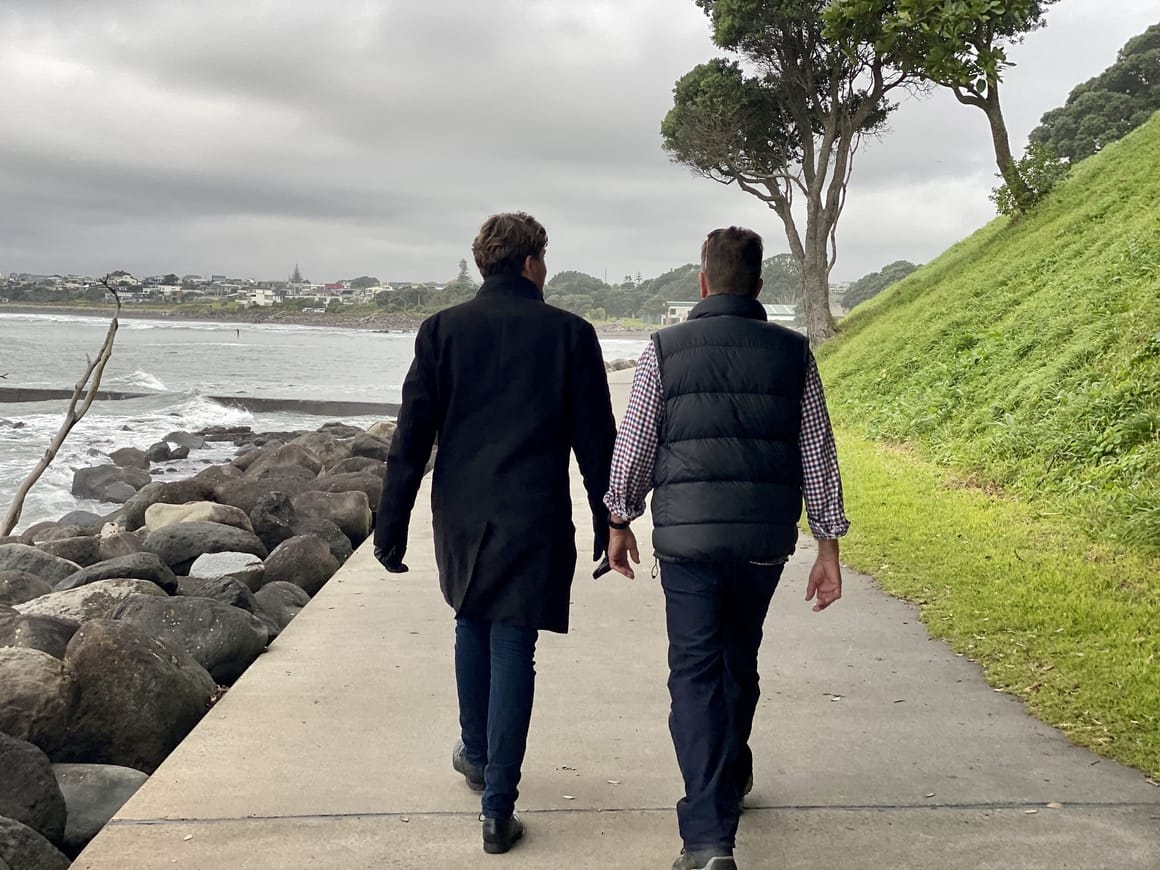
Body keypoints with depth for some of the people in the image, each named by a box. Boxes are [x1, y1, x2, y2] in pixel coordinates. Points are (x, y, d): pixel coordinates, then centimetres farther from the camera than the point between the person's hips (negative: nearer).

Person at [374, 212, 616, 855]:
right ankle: (498, 807, 5)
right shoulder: (570, 333, -2)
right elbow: (595, 438, -1)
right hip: (534, 519, -2)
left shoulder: (442, 330, 0)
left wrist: (391, 523, 2)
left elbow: (412, 434, -2)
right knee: (513, 650, 2)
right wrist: (607, 520, 8)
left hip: (460, 514, 2)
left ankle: (476, 755, 39)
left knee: (472, 625, 24)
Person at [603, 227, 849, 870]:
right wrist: (828, 547, 8)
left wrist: (619, 522, 14)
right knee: (740, 659, 22)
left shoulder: (664, 350, -2)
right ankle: (730, 776, 42)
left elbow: (632, 446, 1)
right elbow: (819, 456, 3)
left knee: (695, 672, 1)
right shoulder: (792, 352, 2)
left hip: (687, 534, -2)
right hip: (766, 534, 2)